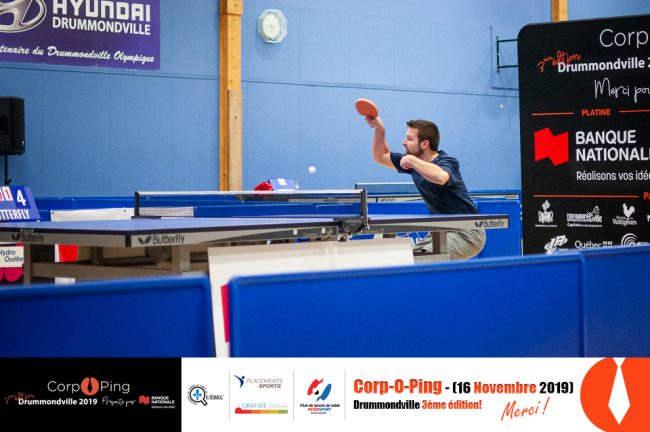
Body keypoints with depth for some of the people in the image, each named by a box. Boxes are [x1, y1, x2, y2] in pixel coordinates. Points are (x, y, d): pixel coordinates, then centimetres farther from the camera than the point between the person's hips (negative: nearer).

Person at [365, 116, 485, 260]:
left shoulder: (447, 162, -18)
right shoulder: (415, 162, 6)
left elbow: (441, 177, -45)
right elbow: (380, 157, 19)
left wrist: (411, 160, -31)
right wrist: (379, 129, 3)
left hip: (467, 233, -9)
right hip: (442, 231, 9)